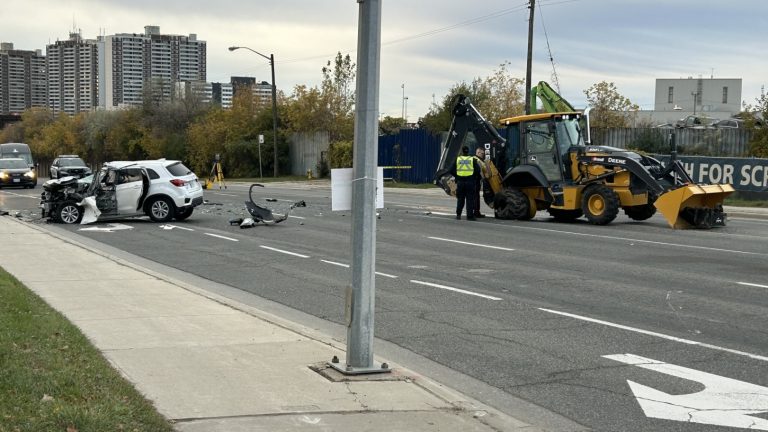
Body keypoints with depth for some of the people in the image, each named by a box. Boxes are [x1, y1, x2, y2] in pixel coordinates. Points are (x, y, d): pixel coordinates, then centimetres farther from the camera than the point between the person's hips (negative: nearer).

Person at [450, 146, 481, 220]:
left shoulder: (457, 159, 5)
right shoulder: (473, 160, 1)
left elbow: (452, 171, 3)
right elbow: (477, 171, -4)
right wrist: (475, 178, 15)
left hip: (460, 182, 2)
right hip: (470, 182, -2)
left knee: (460, 199, 14)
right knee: (470, 199, 0)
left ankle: (458, 214, 15)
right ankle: (470, 216, -3)